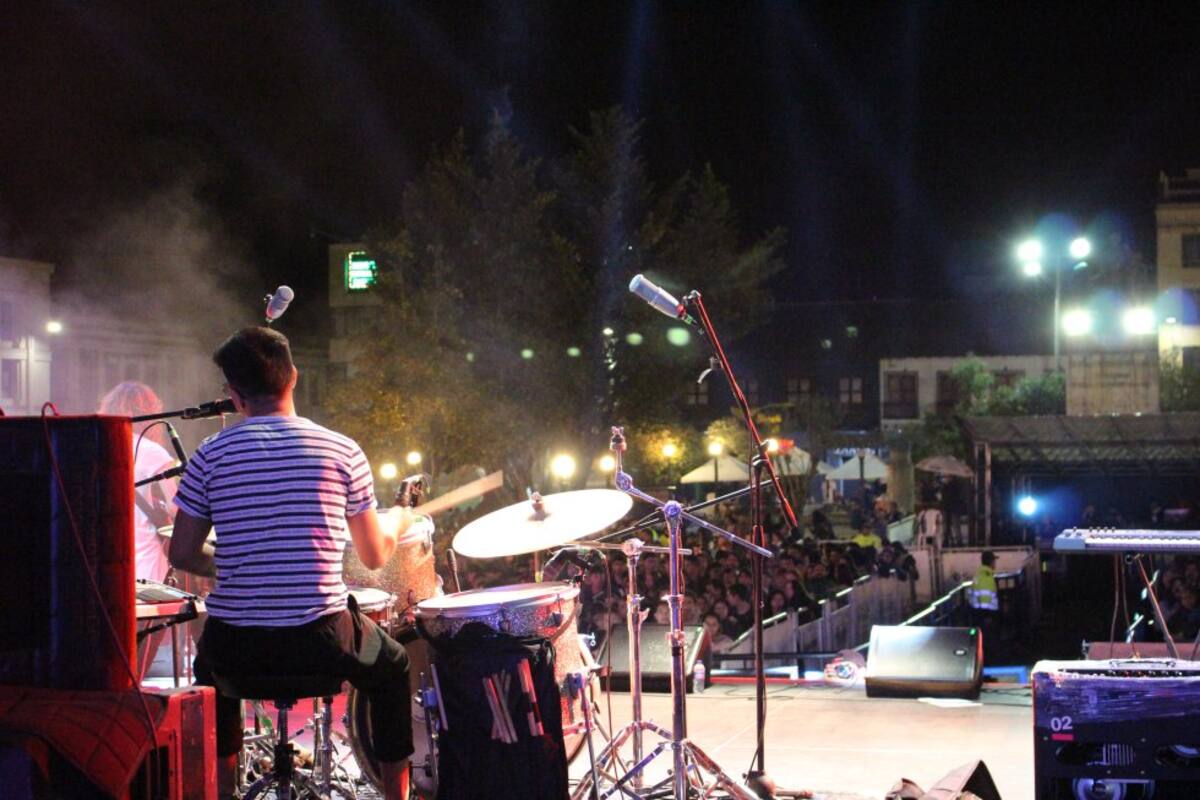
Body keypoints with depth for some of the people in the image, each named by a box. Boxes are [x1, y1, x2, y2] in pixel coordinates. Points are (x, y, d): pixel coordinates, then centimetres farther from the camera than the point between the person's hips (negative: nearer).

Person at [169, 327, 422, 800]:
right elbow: (375, 556, 5)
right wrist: (397, 521, 27)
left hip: (236, 647, 1)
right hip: (320, 641, -1)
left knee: (209, 665, 38)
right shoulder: (342, 451, -3)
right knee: (392, 667, 30)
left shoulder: (211, 455, -1)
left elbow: (182, 555, 2)